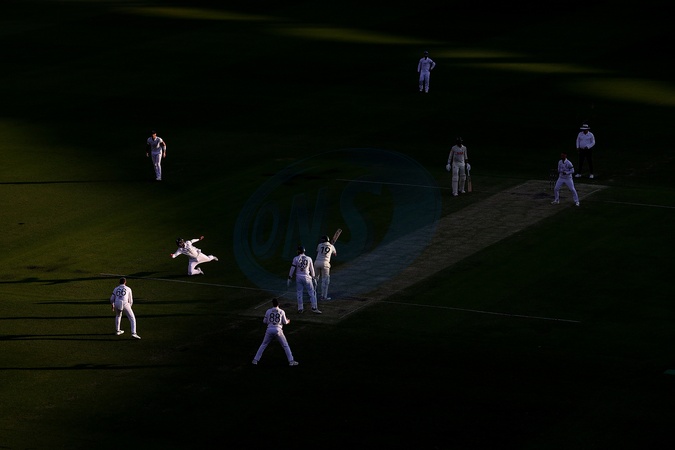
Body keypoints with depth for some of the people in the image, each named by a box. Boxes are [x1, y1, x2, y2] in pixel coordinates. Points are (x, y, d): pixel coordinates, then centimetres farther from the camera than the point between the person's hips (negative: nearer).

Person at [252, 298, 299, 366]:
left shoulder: (268, 311, 6)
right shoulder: (281, 312, 3)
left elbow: (264, 321, 11)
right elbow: (285, 322, 6)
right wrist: (288, 321, 29)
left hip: (269, 330, 1)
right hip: (278, 330, -1)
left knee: (263, 345, 15)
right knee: (285, 346, 9)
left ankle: (255, 360, 11)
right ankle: (291, 361, 4)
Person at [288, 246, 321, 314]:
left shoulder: (296, 259, -4)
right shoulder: (309, 259, 0)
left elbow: (292, 269, -5)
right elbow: (312, 270, 6)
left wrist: (289, 278, 1)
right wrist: (314, 278, 17)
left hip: (298, 278, 0)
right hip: (307, 278, 0)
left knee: (299, 293, 9)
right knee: (312, 293, 5)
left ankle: (300, 309, 9)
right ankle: (314, 308, -1)